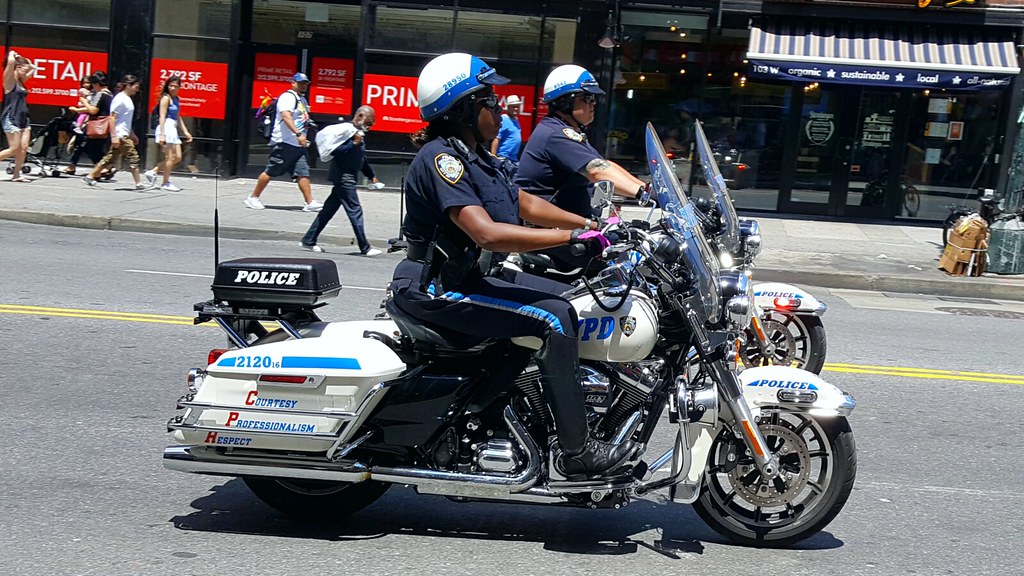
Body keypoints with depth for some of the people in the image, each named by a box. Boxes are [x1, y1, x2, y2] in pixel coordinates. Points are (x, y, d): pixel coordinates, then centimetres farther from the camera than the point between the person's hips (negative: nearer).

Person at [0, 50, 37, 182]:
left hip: (22, 118, 8)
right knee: (14, 149, -11)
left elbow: (33, 68, 27)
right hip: (11, 118, -8)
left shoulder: (21, 81, 14)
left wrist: (23, 59, 16)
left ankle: (16, 175, 4)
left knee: (24, 148, 0)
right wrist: (12, 54, -4)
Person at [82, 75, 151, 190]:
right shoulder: (120, 99, -14)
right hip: (120, 136, -10)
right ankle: (139, 183, -4)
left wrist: (132, 135, 25)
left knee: (111, 158, 11)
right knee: (133, 157, -8)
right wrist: (114, 136, -22)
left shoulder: (128, 99, 16)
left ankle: (90, 177, 16)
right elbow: (112, 118, -17)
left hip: (124, 135, 10)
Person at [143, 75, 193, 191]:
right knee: (170, 157, -6)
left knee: (178, 158, 10)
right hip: (166, 127, -9)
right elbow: (162, 117, -15)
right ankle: (166, 183, 3)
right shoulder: (166, 98, -9)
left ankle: (152, 172, 14)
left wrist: (185, 132, 24)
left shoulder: (175, 99, 17)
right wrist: (162, 134, -22)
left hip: (173, 129, 9)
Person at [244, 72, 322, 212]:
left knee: (303, 173, -1)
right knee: (270, 172, -1)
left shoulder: (302, 99, 20)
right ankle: (253, 197, 11)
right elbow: (286, 116, -26)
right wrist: (298, 134, -34)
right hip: (284, 143, -8)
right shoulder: (288, 97, -11)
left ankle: (310, 203, -4)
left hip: (299, 144, 8)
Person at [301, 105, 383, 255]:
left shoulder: (358, 132, 16)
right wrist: (353, 143, -26)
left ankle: (309, 241, 16)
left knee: (329, 209, 12)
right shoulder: (347, 129, -14)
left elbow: (362, 159, 26)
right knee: (355, 211, -6)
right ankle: (365, 248, -3)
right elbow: (334, 150, -22)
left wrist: (372, 176, 26)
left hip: (347, 177, 10)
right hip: (343, 177, -10)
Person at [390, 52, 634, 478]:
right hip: (439, 291, -11)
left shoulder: (475, 156, 12)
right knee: (554, 317, -21)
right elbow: (487, 233, -31)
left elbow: (525, 204, 18)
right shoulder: (440, 158, -20)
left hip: (474, 276, 11)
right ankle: (575, 452, -17)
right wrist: (574, 237, -30)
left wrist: (593, 225, 7)